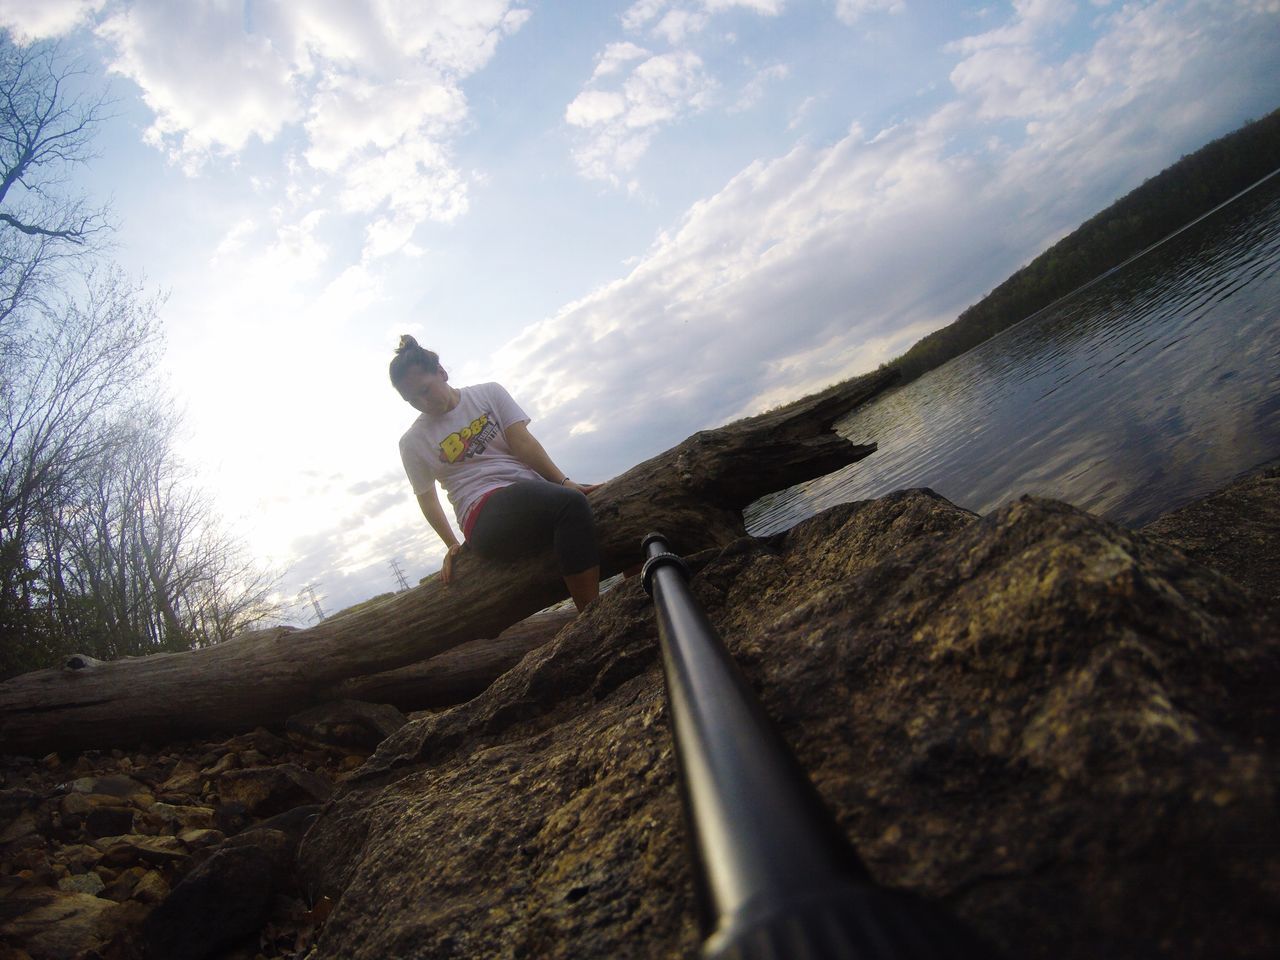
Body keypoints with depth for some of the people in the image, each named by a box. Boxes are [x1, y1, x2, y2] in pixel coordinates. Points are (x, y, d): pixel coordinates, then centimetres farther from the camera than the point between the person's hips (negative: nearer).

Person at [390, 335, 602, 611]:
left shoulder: (489, 394, 13)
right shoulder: (413, 442, 12)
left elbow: (522, 442, 0)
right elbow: (426, 498, 18)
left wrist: (564, 482, -11)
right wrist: (452, 545, 9)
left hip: (537, 494, 4)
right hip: (485, 516, -4)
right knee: (570, 504, -35)